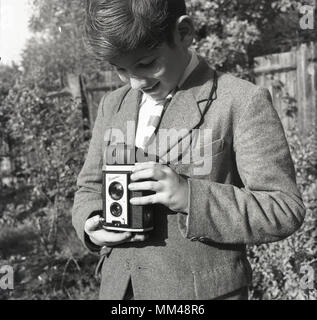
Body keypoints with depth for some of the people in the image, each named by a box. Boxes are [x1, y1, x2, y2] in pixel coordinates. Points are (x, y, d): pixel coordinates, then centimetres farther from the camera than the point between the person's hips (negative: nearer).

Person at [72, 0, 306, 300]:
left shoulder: (242, 102, -12)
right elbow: (90, 187, 14)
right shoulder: (112, 105, 6)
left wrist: (190, 196, -25)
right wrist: (90, 223, -8)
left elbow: (284, 210, -13)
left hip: (200, 290, -4)